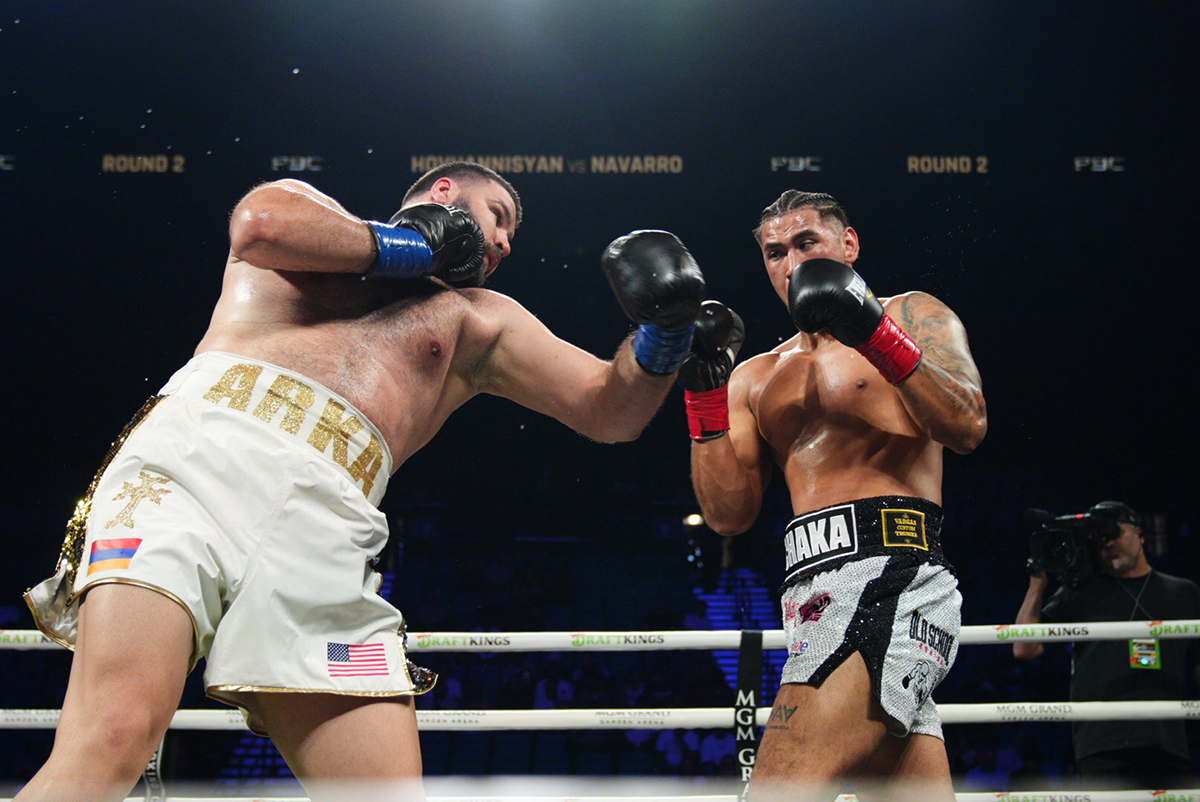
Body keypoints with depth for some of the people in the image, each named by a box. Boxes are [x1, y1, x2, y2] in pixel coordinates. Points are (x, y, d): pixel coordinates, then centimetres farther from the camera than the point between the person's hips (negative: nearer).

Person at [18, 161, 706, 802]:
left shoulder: (476, 321, 33)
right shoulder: (310, 209, 28)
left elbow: (611, 410, 27)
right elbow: (260, 223, 1)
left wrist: (664, 328, 8)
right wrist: (412, 244, 15)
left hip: (326, 524, 4)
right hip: (197, 454, -3)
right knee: (114, 740, -26)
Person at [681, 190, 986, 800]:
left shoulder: (912, 314, 12)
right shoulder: (756, 377, 24)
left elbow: (967, 427, -5)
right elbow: (728, 514, 13)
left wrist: (875, 331, -14)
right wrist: (702, 389, 5)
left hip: (891, 577, -6)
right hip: (815, 598, 7)